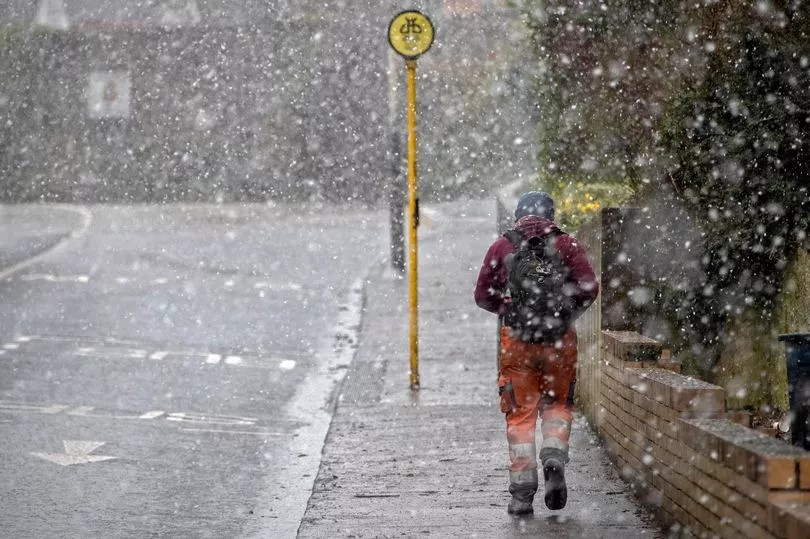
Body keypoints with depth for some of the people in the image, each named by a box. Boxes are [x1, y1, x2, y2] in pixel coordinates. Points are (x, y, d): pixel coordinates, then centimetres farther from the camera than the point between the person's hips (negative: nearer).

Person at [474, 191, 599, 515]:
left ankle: (522, 493, 1)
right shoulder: (566, 245, 3)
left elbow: (483, 296, 5)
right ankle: (554, 462, -7)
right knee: (557, 404, 18)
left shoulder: (501, 248, 4)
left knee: (520, 414, 5)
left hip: (516, 340, 0)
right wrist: (569, 314, 11)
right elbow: (589, 288, -6)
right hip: (559, 340, 0)